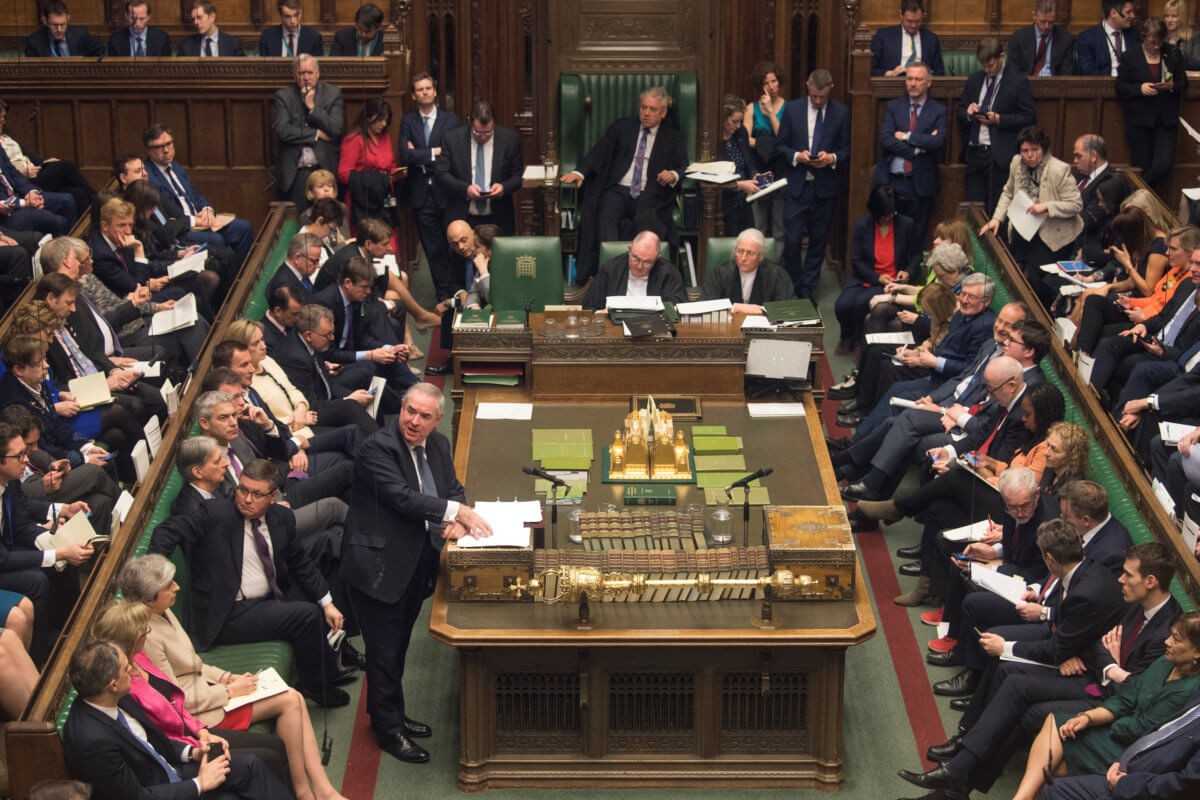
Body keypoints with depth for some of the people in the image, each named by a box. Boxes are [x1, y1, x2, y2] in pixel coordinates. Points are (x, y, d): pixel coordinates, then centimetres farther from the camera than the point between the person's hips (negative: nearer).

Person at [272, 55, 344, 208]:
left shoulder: (333, 94, 6)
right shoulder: (283, 97, 3)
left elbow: (336, 129, -4)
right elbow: (282, 131, -10)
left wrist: (313, 107, -10)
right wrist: (316, 134, -8)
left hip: (325, 169, 1)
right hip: (294, 171, 0)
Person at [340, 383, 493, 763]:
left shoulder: (438, 445, 5)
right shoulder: (377, 449, -20)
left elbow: (454, 489, 12)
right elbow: (402, 497, -28)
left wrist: (457, 519, -10)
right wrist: (457, 511, -29)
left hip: (417, 565, 8)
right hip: (380, 564, -8)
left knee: (398, 646, 21)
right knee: (384, 650, 2)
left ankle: (393, 715, 35)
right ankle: (388, 728, 14)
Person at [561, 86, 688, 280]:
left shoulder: (673, 137, 17)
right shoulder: (622, 127, 17)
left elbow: (684, 168, 8)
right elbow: (599, 152, 6)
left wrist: (674, 175, -17)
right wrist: (579, 172, -12)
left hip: (650, 196, -1)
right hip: (618, 191, 1)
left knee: (646, 220, -34)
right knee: (606, 216, -31)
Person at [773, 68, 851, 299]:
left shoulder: (841, 113, 2)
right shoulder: (792, 109, 3)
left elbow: (847, 151, 5)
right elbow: (780, 146, 6)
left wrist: (832, 158, -15)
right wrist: (796, 156, -13)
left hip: (826, 187, 1)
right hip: (797, 185, -1)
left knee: (818, 241, 7)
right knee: (792, 241, -5)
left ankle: (808, 291, 19)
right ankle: (791, 288, 12)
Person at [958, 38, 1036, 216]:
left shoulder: (1018, 81, -3)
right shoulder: (974, 80, 14)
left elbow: (1028, 118, -6)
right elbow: (960, 113, 20)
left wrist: (998, 119, -15)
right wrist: (968, 112, -4)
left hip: (1001, 156, -5)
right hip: (975, 153, 5)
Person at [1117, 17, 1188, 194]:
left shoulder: (1173, 54, 7)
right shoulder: (1129, 56, 1)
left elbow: (1183, 83, 10)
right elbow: (1120, 87, 1)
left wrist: (1173, 86, -12)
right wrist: (1140, 88, -17)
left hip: (1166, 120, 1)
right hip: (1139, 121, -1)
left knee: (1164, 165, -10)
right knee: (1142, 168, 0)